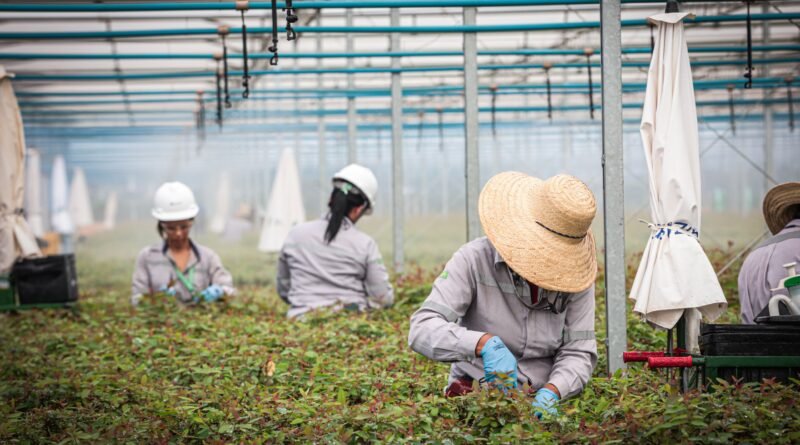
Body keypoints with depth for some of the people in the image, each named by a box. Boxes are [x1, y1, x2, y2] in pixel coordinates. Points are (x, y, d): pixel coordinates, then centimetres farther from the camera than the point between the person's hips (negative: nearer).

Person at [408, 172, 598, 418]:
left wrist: (551, 392, -19)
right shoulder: (474, 260, -9)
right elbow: (422, 329, -17)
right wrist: (486, 344, -33)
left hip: (540, 400, 3)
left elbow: (578, 352, 2)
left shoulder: (576, 275, 1)